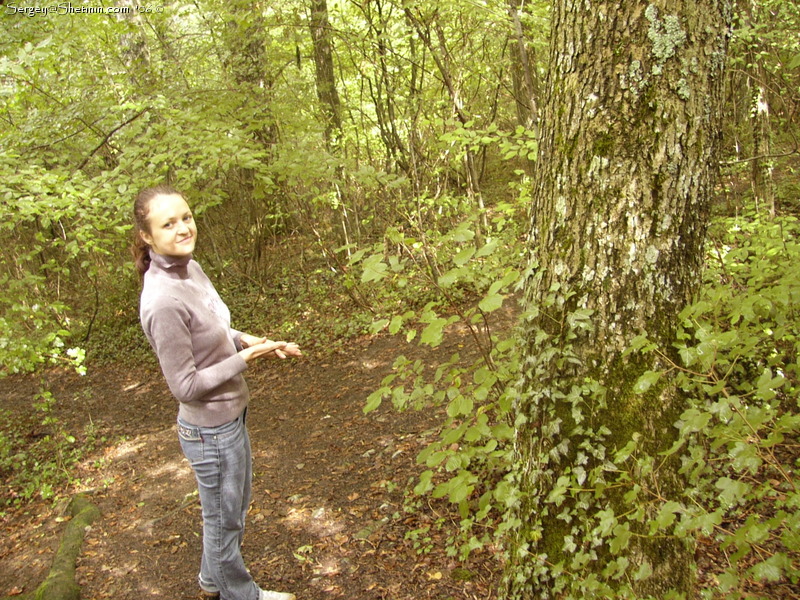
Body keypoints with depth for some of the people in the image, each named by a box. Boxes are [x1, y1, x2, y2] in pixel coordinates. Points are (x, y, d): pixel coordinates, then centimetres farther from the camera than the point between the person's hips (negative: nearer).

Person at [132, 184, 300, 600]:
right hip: (212, 431, -9)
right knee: (225, 520, 17)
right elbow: (186, 386, -24)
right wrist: (245, 358, -20)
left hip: (230, 417, 9)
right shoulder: (163, 301, -30)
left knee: (235, 506, 29)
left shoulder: (190, 269, -4)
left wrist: (247, 340, -5)